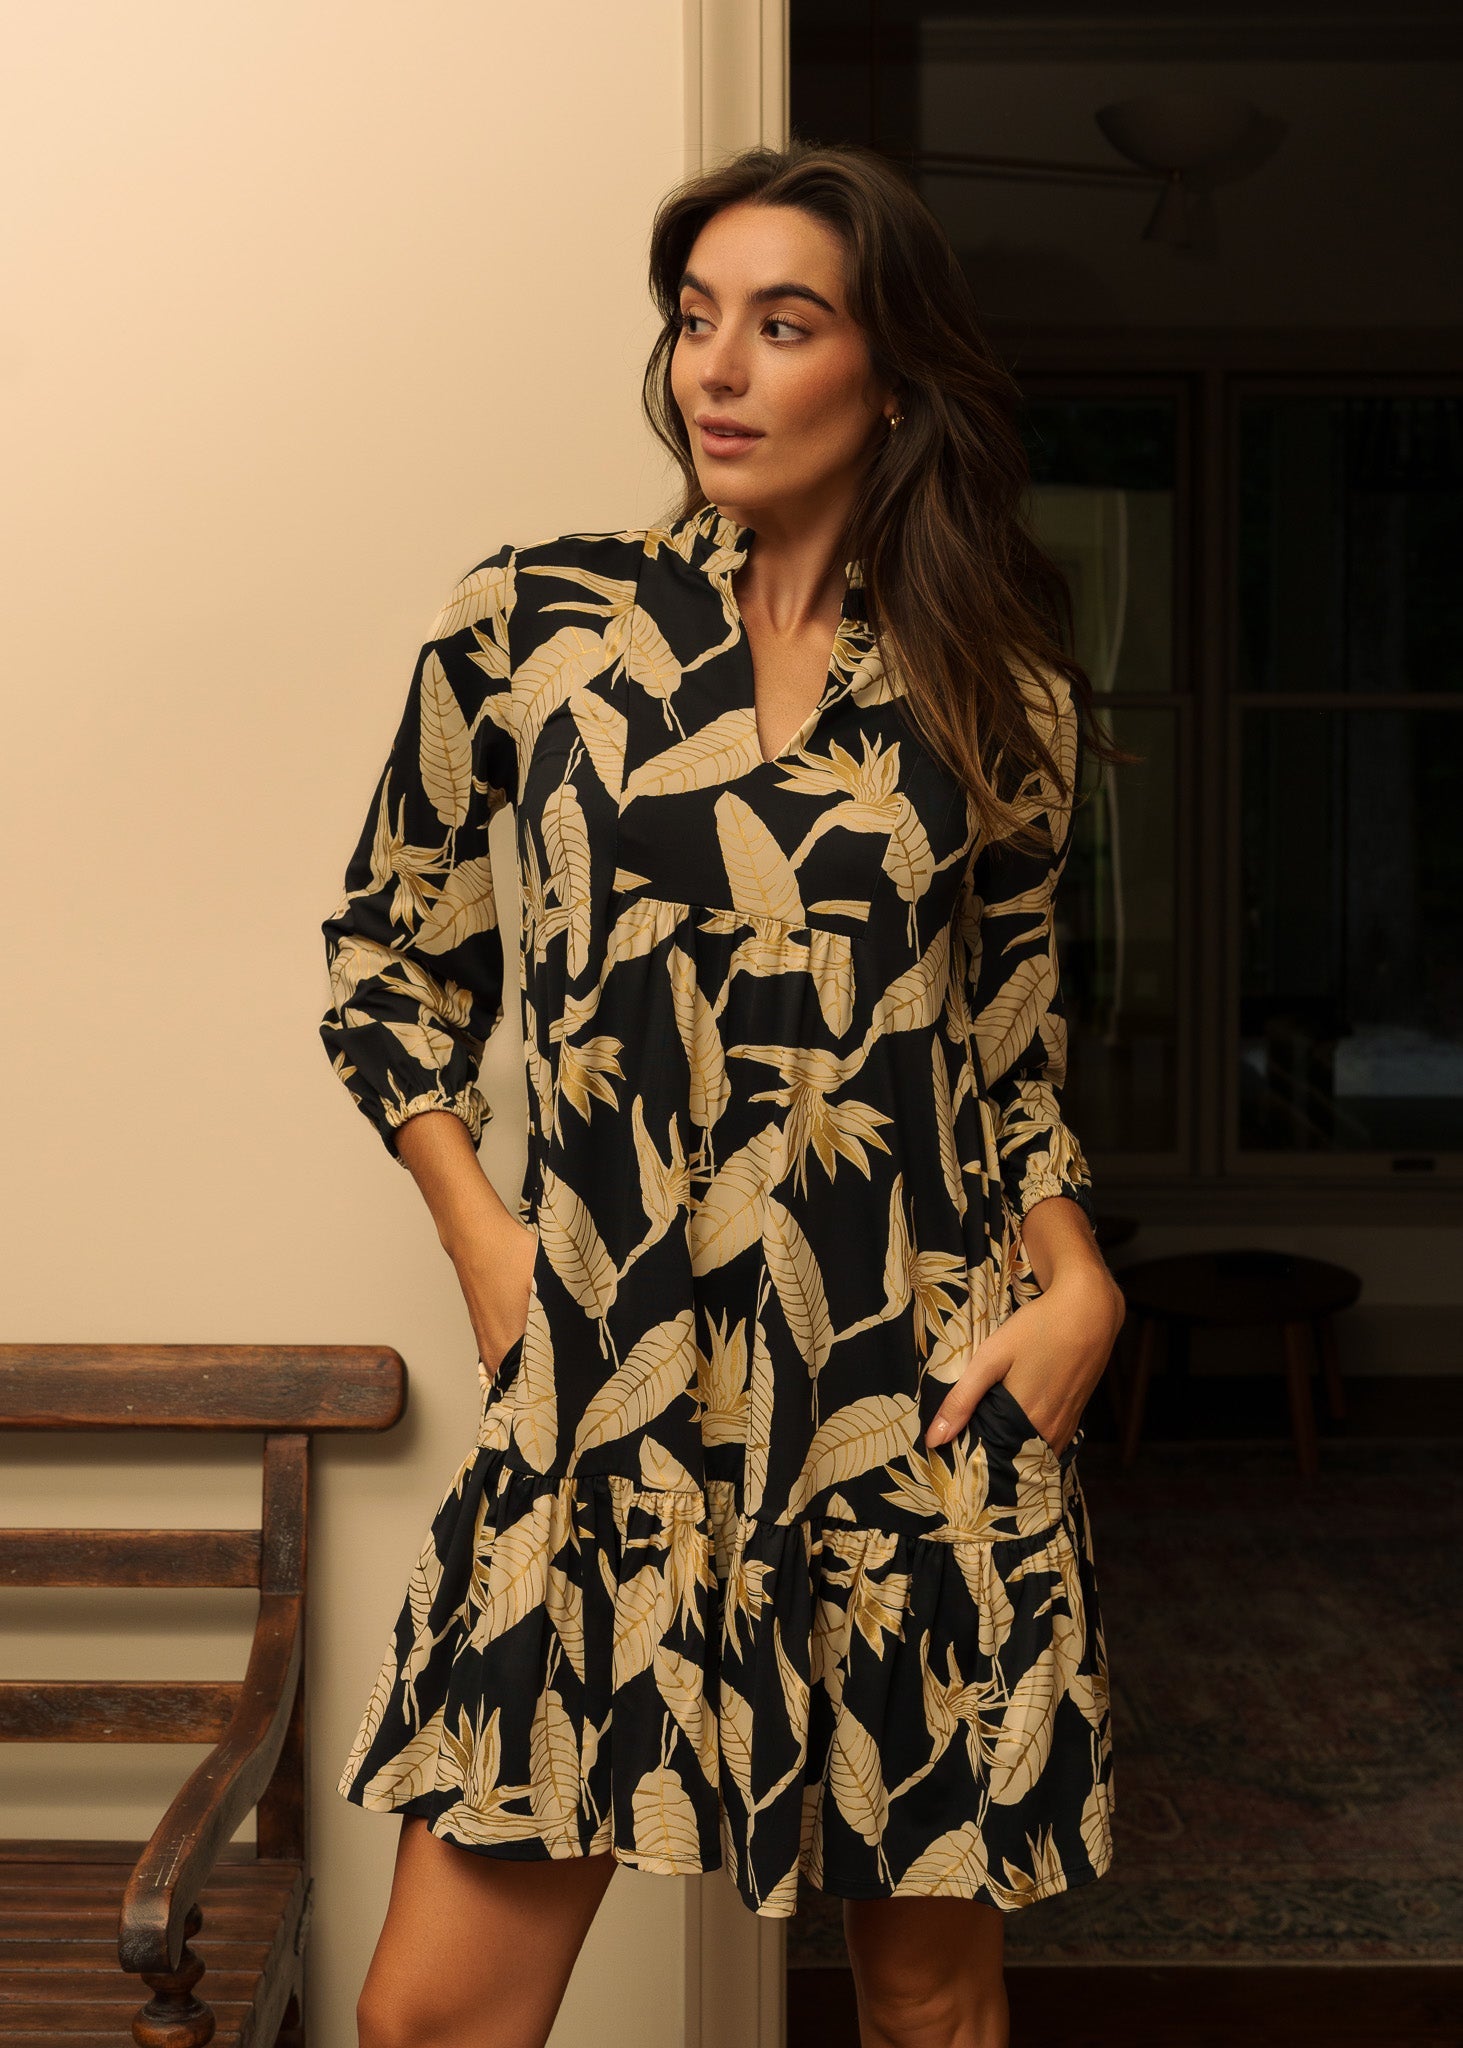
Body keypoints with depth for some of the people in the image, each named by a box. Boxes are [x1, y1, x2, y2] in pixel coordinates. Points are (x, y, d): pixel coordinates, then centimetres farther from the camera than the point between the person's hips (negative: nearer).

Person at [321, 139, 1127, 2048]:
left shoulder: (995, 694, 5)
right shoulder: (531, 622, 2)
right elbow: (387, 959, 11)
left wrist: (1077, 1282, -1)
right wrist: (485, 1242, 0)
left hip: (930, 1392, 1)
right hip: (611, 1381, 0)